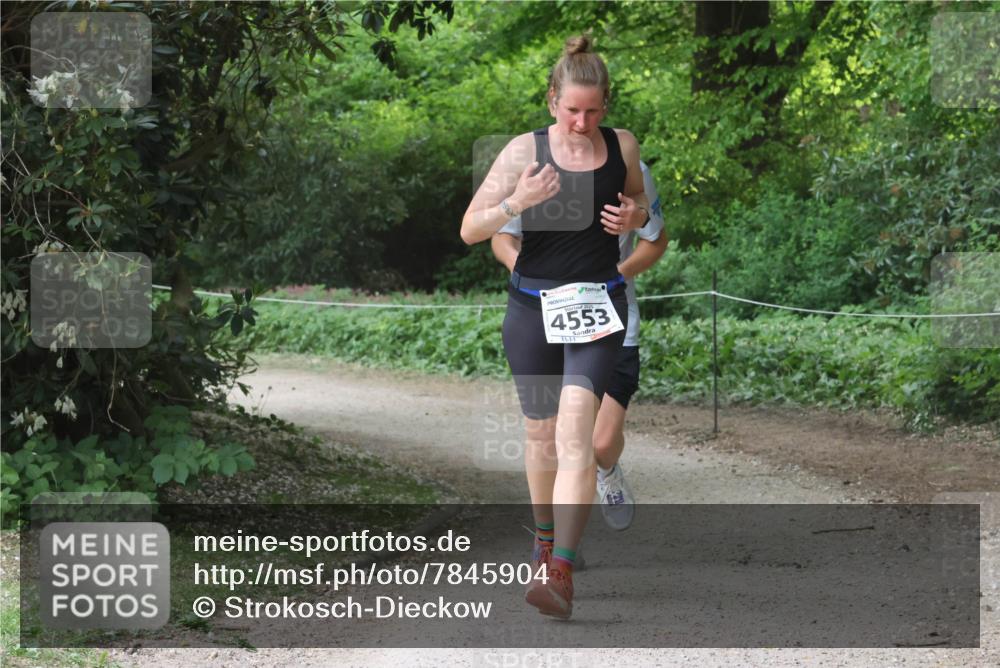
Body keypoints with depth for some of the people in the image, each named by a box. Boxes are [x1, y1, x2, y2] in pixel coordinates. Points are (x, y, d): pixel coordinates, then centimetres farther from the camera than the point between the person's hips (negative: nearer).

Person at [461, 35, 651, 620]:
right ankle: (546, 535, 41)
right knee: (540, 430, 14)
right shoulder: (526, 150, -6)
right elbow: (470, 230, -6)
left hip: (598, 305, -1)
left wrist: (636, 215, -3)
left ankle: (561, 573, -25)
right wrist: (515, 203, -25)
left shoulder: (623, 146, 0)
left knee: (575, 430, -17)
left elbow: (640, 203, 21)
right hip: (533, 305, 1)